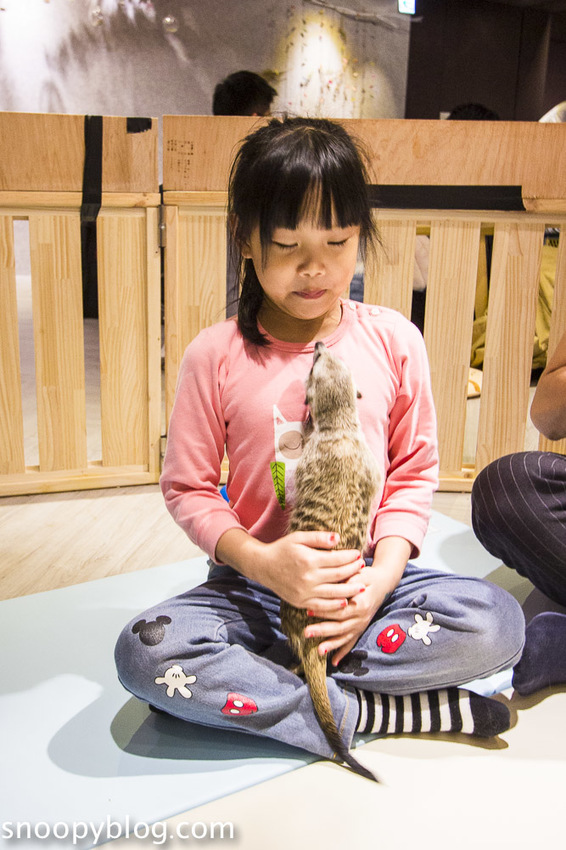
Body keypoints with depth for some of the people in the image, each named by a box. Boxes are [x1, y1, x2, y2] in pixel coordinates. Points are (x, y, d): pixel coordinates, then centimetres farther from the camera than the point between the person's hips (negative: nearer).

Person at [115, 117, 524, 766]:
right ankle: (368, 712, -17)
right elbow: (186, 487, -2)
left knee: (496, 624, -24)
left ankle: (260, 680, -15)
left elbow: (414, 470, 2)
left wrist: (382, 575, -13)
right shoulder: (215, 355, -7)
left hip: (368, 580, 1)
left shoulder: (393, 341, -3)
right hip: (255, 587, -1)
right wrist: (260, 561, -20)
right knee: (144, 651, -27)